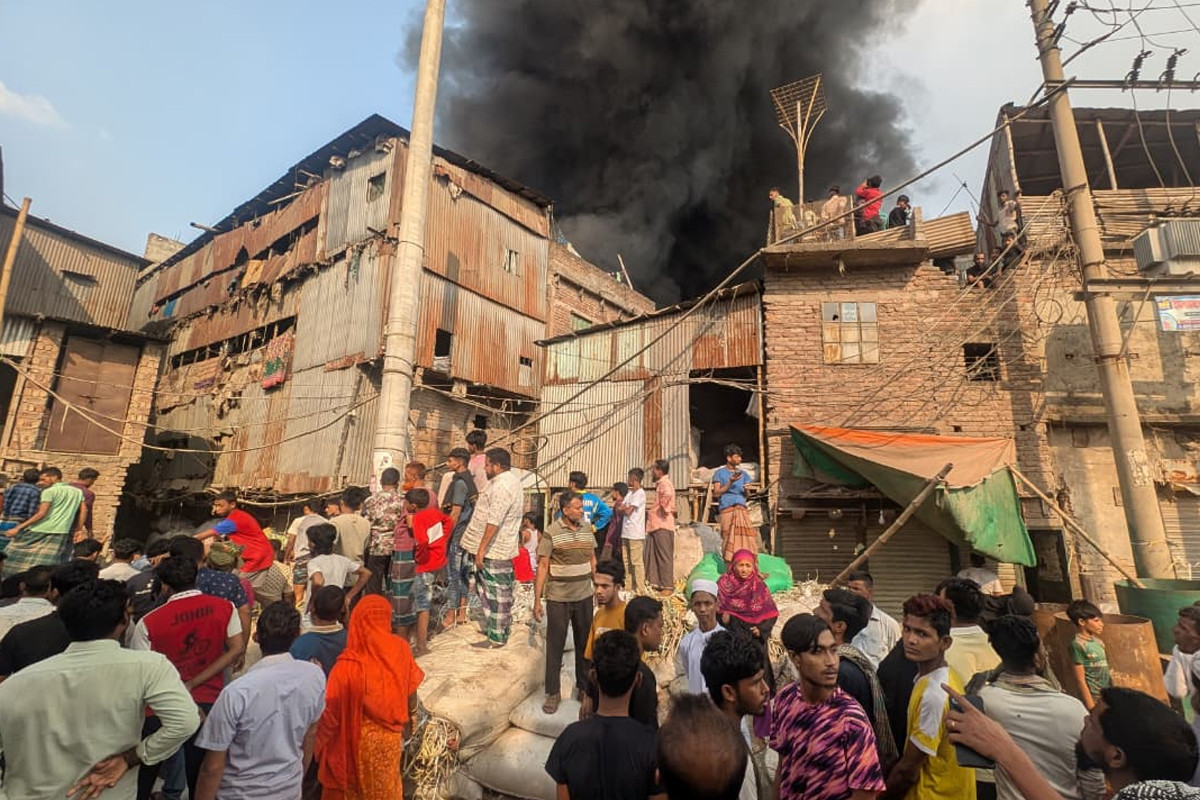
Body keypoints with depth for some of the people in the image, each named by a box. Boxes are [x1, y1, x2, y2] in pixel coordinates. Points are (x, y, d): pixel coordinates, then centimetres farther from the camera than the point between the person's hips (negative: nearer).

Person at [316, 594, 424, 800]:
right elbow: (411, 692, -6)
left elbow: (332, 710, -20)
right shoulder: (401, 649, -19)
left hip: (358, 739, -3)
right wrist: (408, 719, 13)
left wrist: (321, 740, -1)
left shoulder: (349, 665, -29)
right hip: (391, 735, 3)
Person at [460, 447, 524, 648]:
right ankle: (500, 630, 29)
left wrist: (481, 549, -23)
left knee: (495, 594, 1)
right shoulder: (512, 481, 11)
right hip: (504, 547, 10)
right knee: (501, 592, 18)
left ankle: (496, 637, 11)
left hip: (493, 550, -10)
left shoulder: (501, 486, -23)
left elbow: (494, 522, -27)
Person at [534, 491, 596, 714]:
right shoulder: (551, 532, -12)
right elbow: (543, 566, -10)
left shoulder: (587, 528, 2)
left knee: (585, 644, 15)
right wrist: (537, 600, -11)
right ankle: (553, 693, 22)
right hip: (558, 599, -4)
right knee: (555, 646, 7)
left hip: (584, 597, 4)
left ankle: (584, 686, 34)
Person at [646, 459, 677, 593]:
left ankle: (668, 586, 2)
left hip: (662, 526, -10)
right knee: (653, 555, 13)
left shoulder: (665, 483, -13)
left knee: (665, 556, -4)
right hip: (655, 526, 10)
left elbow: (668, 494, -37)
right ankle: (656, 583, 21)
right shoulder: (660, 484, 18)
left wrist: (665, 508, -23)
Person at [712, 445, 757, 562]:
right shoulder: (720, 473, 6)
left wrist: (747, 489, -6)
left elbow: (748, 494, 18)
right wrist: (730, 482, -10)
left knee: (746, 539, -6)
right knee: (729, 539, -6)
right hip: (727, 510, -4)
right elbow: (716, 493, -1)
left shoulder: (742, 473, 19)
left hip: (742, 509, 4)